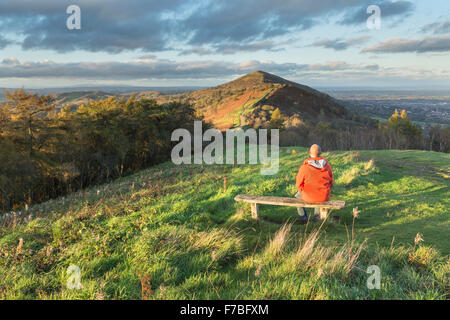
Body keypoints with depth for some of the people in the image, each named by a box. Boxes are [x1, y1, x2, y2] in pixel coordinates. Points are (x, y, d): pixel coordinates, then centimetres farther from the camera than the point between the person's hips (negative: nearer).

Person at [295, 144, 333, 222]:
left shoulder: (304, 167, -17)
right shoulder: (327, 165, -7)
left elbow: (299, 185, -8)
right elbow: (331, 183, 3)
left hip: (309, 197, -3)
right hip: (324, 197, 3)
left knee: (297, 196, 31)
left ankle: (304, 218, 35)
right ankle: (317, 216, 43)